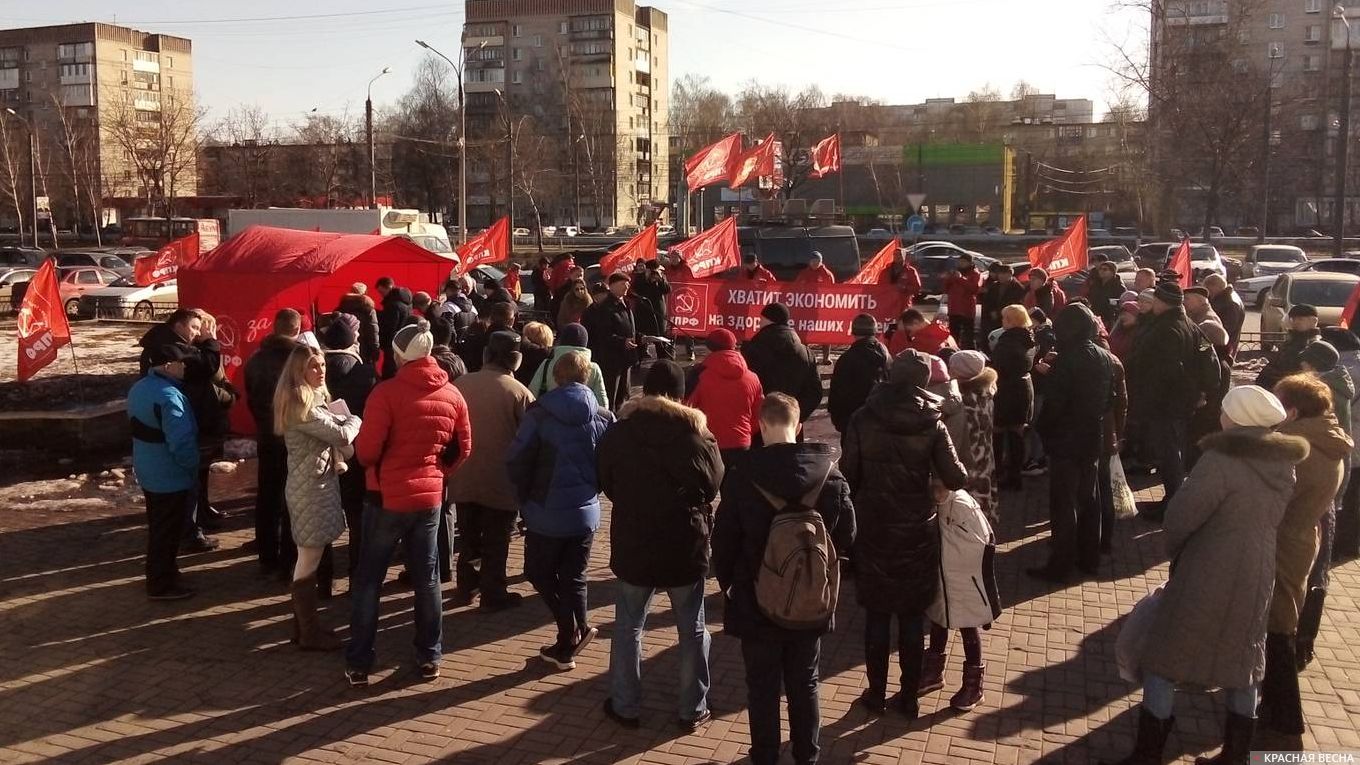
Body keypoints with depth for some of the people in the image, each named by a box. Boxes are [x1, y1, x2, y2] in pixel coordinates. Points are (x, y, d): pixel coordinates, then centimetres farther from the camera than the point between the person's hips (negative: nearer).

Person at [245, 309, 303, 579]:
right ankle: (289, 561, 4)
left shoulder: (256, 359, 4)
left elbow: (251, 398, 11)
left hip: (267, 437, 5)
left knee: (267, 498, 13)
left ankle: (268, 558, 20)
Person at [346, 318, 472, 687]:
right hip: (429, 496, 4)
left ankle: (359, 664, 11)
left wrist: (356, 443, 6)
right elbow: (462, 449, 8)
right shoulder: (452, 395, 0)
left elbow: (366, 452, -15)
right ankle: (429, 656, 22)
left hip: (388, 496, -4)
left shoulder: (387, 392, -16)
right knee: (426, 578, 15)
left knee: (368, 580, 8)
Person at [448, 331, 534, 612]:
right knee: (496, 541, 8)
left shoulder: (458, 385, -4)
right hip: (501, 481, -4)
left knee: (468, 536, 19)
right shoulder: (520, 393, -15)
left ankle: (466, 585, 30)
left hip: (463, 479, 4)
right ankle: (493, 594, 15)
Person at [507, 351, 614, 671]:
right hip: (585, 513, 3)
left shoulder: (539, 414, -11)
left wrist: (527, 498, 5)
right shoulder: (604, 418, -2)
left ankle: (572, 633, 7)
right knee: (574, 579, 15)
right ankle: (568, 644, 18)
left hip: (545, 513, -3)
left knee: (540, 573, 15)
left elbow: (516, 461, -11)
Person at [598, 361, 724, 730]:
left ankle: (625, 707, 22)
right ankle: (693, 710, 20)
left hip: (633, 543, 1)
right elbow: (713, 485, 4)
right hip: (685, 545, 0)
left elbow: (605, 482, 6)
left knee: (629, 626, 15)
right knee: (691, 630, 13)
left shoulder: (619, 431, -6)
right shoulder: (698, 434, -8)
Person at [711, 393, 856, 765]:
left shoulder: (742, 478, -17)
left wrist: (728, 584, 8)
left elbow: (724, 542, -9)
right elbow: (846, 537, -1)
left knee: (763, 687, 12)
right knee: (804, 684, 19)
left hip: (756, 601, -2)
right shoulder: (831, 474, -9)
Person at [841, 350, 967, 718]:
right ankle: (909, 697, 20)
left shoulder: (863, 420, -8)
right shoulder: (932, 424, -9)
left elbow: (848, 475, -8)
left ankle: (876, 694, 19)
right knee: (912, 617, 12)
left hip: (873, 529, 0)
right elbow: (956, 479, -10)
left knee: (877, 615, 12)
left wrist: (852, 514, 7)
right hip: (917, 531, 0)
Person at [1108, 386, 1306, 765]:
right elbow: (1269, 517, 7)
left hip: (1208, 576, -7)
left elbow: (1180, 515, -18)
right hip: (1257, 576, 7)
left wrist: (1174, 549, 0)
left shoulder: (1221, 460, -21)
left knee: (1164, 658, 4)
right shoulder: (1284, 464, 1)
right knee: (1242, 659, 19)